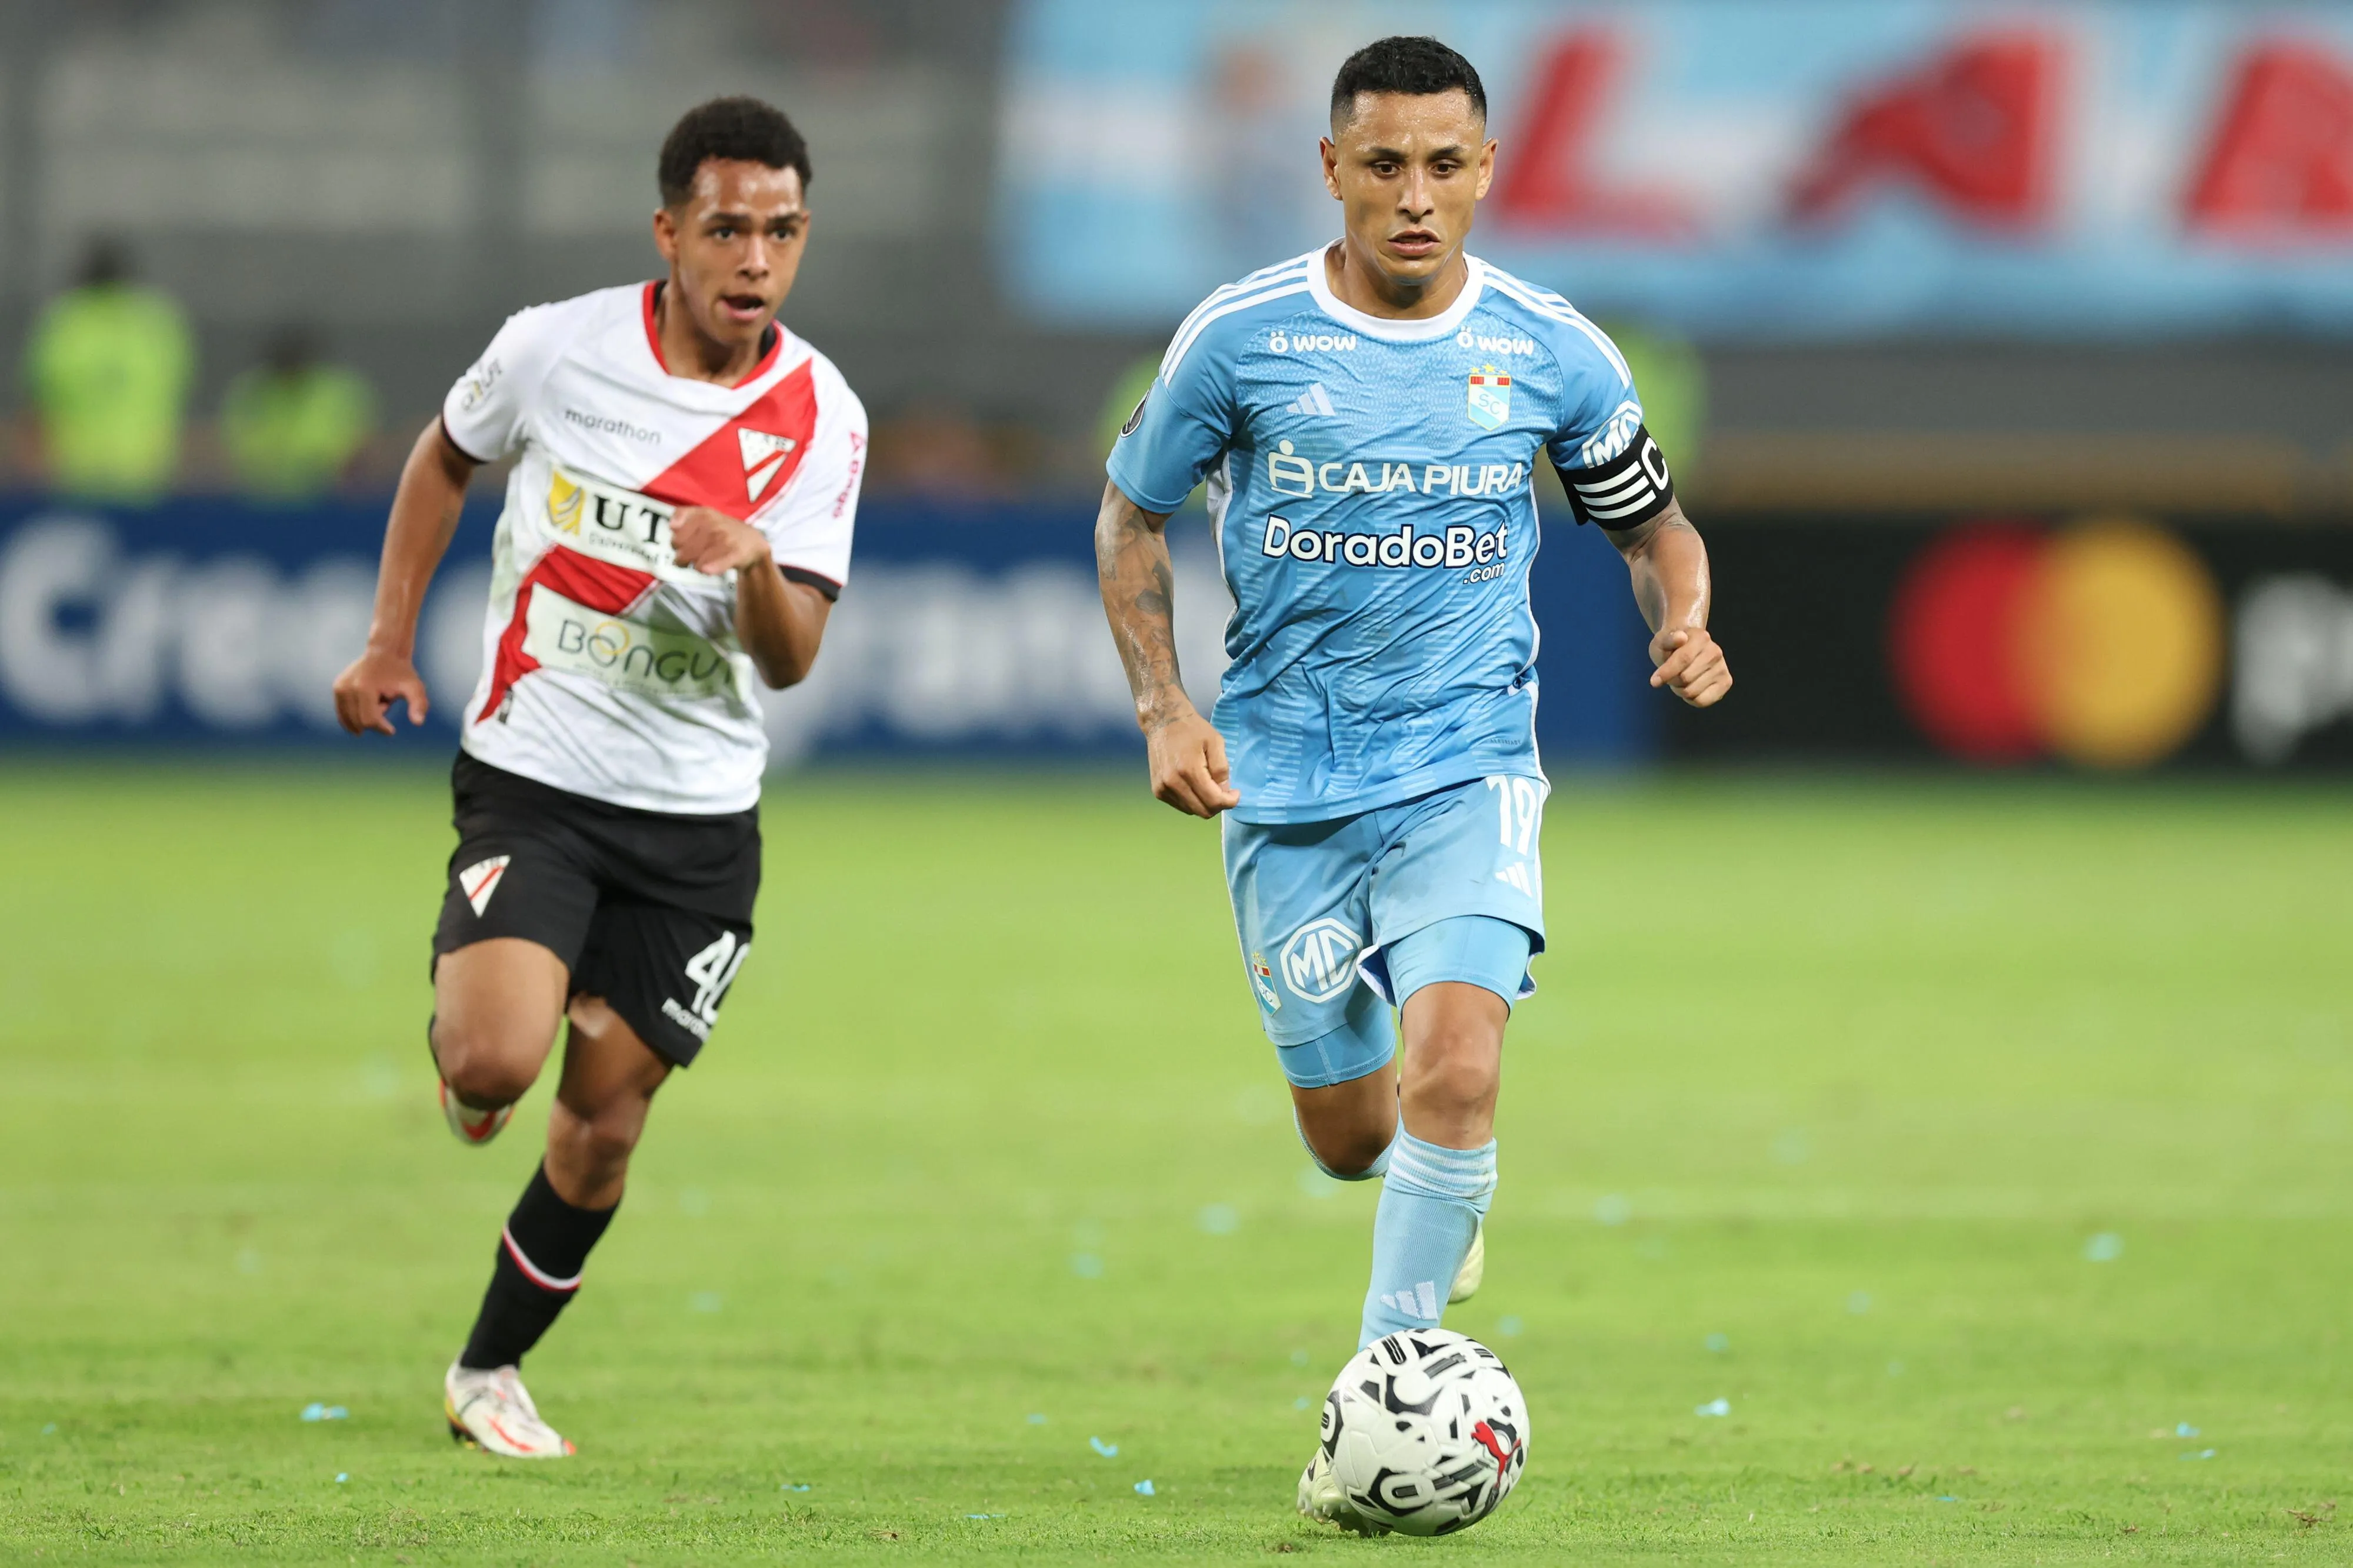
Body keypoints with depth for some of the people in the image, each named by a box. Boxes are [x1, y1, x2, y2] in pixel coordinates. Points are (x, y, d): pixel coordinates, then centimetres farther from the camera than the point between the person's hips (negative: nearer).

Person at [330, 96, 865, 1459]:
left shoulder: (821, 417, -7)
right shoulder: (556, 348, -9)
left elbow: (792, 659, -11)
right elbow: (448, 455, 13)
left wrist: (755, 566, -33)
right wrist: (390, 641, 8)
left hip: (699, 816, 2)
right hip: (533, 778, -2)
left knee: (604, 1120, 4)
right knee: (498, 1060, -23)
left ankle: (492, 1370, 26)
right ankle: (457, 1040, 15)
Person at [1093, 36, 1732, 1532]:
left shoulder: (1555, 354, -3)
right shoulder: (1240, 338, -6)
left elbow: (1654, 521, 12)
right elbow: (1133, 514, 7)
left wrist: (1685, 622, -10)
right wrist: (1164, 706, -5)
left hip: (1467, 769, -1)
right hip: (1287, 787, 1)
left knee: (1455, 1065, -23)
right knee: (1350, 1137, 8)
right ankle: (1433, 1180, 46)